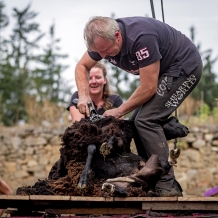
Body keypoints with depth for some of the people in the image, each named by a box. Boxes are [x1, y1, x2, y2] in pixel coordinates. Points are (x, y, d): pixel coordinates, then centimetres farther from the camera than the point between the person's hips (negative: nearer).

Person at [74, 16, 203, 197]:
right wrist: (84, 95, -10)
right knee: (138, 122, 3)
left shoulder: (141, 38, -34)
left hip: (185, 66, -9)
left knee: (146, 120, -19)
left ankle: (167, 187, -18)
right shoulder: (102, 39, -9)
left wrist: (120, 111, -16)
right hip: (166, 70, 9)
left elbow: (149, 88, -28)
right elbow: (81, 66, 8)